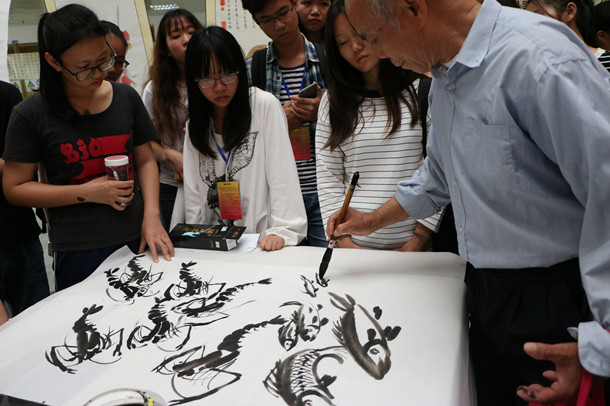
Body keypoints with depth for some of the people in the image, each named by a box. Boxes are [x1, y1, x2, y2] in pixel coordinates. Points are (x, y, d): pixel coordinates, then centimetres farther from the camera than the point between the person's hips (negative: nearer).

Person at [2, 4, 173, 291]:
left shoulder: (127, 98, 3)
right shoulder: (31, 115, -6)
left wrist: (151, 217, -5)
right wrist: (87, 192, -13)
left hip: (137, 239, 3)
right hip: (77, 251, -3)